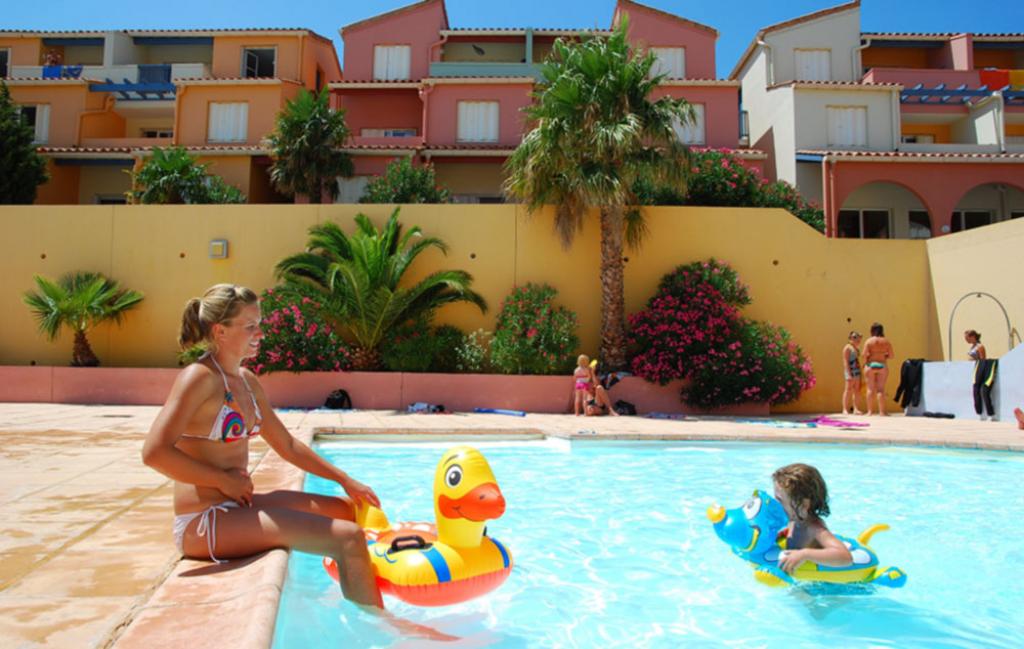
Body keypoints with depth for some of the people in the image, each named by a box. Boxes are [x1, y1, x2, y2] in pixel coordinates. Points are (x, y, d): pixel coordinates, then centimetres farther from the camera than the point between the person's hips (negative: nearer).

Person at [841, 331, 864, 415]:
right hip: (850, 371, -9)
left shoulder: (855, 348, 19)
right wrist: (849, 374, -20)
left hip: (857, 371, 9)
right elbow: (845, 362, -13)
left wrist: (860, 372, 16)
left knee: (856, 390, 5)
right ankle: (845, 409, -11)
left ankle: (855, 409, 7)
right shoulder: (847, 348, -7)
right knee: (848, 389, -10)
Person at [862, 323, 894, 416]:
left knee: (870, 389, 4)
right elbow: (891, 355, 2)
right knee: (881, 389, 4)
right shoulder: (886, 341, 3)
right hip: (882, 366, 1)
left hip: (870, 365, -1)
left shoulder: (868, 341, -3)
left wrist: (865, 363, 5)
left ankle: (869, 411, 4)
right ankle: (882, 411, 2)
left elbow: (864, 355, -12)